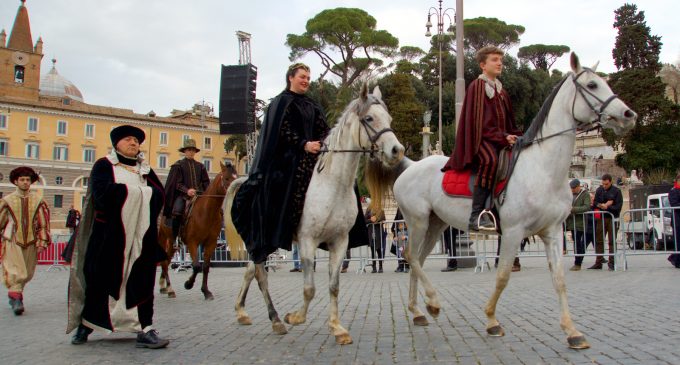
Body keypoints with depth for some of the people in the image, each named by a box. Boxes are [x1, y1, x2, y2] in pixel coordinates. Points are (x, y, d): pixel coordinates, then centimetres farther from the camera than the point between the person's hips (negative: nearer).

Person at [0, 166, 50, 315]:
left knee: (27, 273, 11)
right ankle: (16, 299, -9)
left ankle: (14, 295, 32)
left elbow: (43, 223, 2)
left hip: (31, 242, 2)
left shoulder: (38, 200, 1)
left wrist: (42, 242, -2)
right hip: (12, 242, -2)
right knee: (15, 272, -13)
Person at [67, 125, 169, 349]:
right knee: (100, 279, 5)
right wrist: (132, 190, -8)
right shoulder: (104, 165, 4)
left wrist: (122, 190, -10)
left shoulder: (145, 170, 16)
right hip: (109, 235, -3)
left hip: (140, 236, 3)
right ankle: (86, 324, 22)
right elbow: (102, 193, -14)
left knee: (142, 281, -1)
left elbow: (159, 195, 1)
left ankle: (144, 329, -1)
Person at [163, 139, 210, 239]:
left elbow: (206, 182, 13)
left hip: (199, 195, 4)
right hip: (183, 195, -3)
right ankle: (175, 238, -16)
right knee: (177, 211, -28)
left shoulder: (200, 166, 15)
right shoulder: (178, 165, 5)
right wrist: (187, 190, -20)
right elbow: (177, 183, -3)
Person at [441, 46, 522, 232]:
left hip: (501, 140, 9)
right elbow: (477, 121, -10)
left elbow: (509, 122, 23)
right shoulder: (477, 87, -1)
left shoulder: (501, 91, 22)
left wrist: (512, 137, 3)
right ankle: (476, 216, -37)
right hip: (481, 139, -8)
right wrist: (502, 138, -18)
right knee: (490, 160, -37)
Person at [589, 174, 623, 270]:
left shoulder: (616, 191, -3)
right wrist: (603, 205, -10)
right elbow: (595, 203, 9)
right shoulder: (599, 190, 8)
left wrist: (606, 207, -16)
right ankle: (598, 263, 10)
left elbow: (618, 206, -7)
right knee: (599, 241, 4)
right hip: (601, 218, 4)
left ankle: (611, 263, 5)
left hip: (612, 218, -3)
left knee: (612, 241, 0)